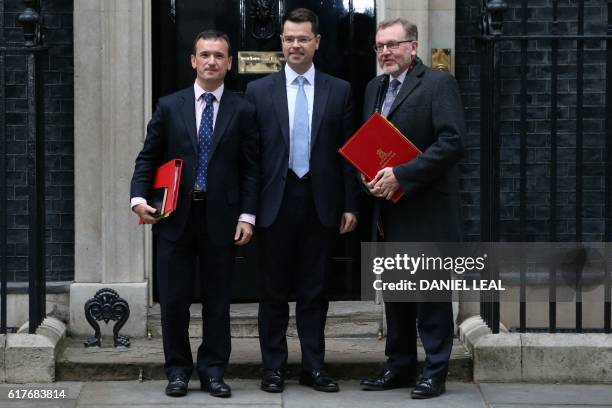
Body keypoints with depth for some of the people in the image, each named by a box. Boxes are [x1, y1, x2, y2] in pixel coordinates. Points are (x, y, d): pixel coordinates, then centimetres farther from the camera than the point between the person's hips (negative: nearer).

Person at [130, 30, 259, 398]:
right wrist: (139, 197, -7)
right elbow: (148, 158, 8)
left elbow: (250, 169, 3)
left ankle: (213, 371, 15)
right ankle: (178, 369, 17)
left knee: (217, 300, 6)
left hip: (221, 217, 0)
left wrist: (247, 216, -5)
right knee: (174, 299, 4)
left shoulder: (243, 111, 4)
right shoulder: (169, 106, 6)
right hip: (175, 216, 1)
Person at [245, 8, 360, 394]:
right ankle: (274, 367, 14)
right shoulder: (259, 90, 3)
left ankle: (314, 366, 15)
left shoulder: (339, 90, 5)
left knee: (314, 290, 7)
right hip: (276, 203, 0)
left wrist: (350, 205, 1)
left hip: (321, 203, 1)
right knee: (274, 290, 6)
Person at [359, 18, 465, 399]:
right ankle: (400, 367, 22)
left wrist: (400, 175, -21)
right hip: (389, 208, 7)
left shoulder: (439, 83, -9)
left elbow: (452, 142, -18)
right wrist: (367, 173, -2)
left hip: (427, 207, -7)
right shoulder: (375, 87, 14)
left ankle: (435, 372, 8)